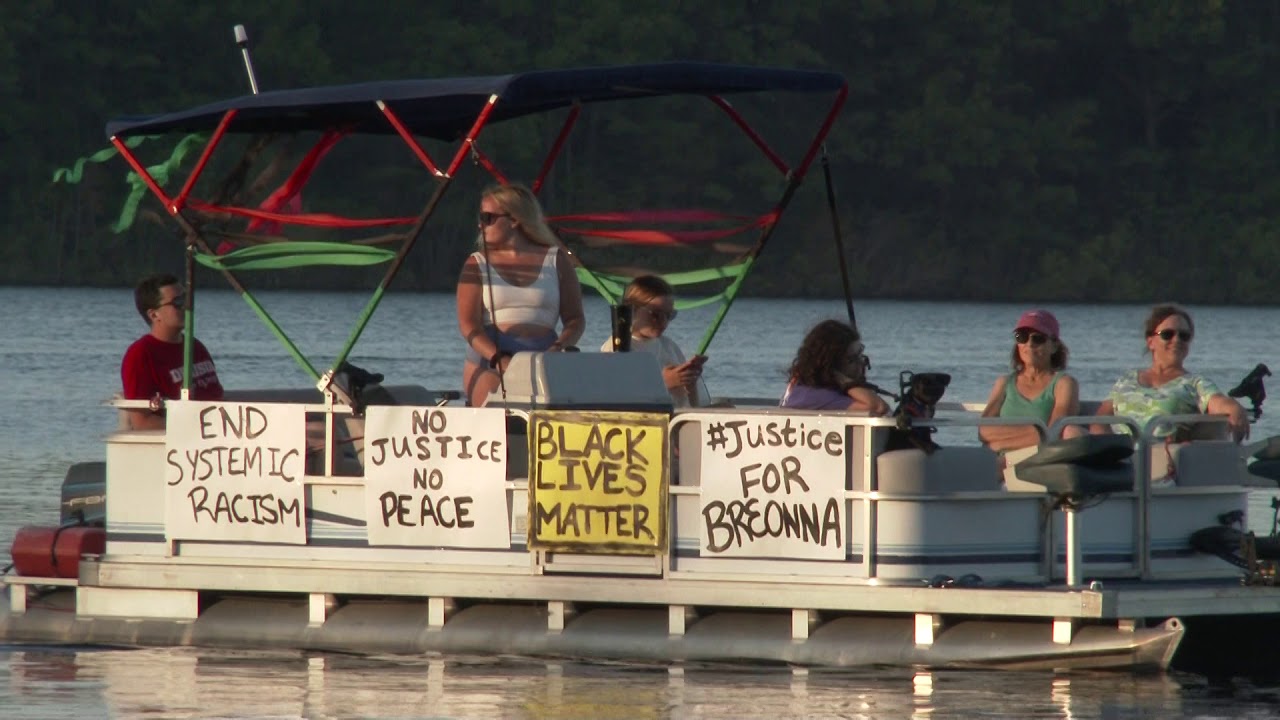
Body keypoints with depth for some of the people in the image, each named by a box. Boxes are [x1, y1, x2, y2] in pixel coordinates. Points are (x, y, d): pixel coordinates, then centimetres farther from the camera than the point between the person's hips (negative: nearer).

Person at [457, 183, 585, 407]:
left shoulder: (555, 260, 10)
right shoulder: (478, 264, 9)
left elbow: (575, 319, 10)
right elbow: (468, 324, -1)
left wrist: (560, 347, -12)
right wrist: (499, 359, -17)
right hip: (489, 362, -1)